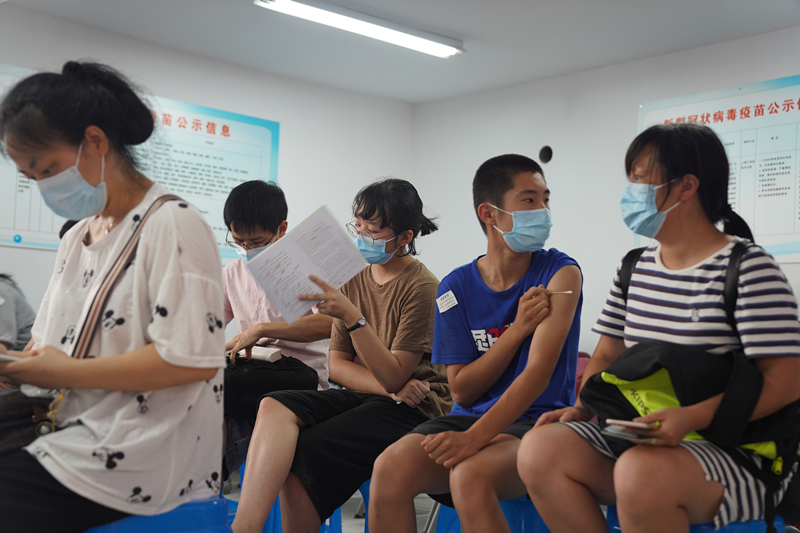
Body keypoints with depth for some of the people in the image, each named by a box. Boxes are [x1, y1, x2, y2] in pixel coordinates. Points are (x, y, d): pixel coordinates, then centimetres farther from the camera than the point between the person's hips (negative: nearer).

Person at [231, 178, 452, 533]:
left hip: (413, 409, -6)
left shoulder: (422, 287, -10)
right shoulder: (354, 280, 11)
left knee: (304, 450, -26)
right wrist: (388, 386, -11)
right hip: (363, 396, 6)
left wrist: (353, 317, -25)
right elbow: (337, 365, 8)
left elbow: (394, 377, -14)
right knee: (275, 407, -22)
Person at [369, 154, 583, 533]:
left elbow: (539, 372, -15)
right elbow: (462, 391, 3)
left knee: (470, 476, -34)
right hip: (472, 415, 3)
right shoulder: (457, 288, 5)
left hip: (537, 420, -3)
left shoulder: (560, 274, -3)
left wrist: (474, 437, -26)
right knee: (390, 468, -24)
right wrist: (517, 330, -10)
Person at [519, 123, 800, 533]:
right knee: (539, 449, -19)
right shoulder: (634, 268, 13)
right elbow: (607, 354, 18)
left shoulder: (748, 267, -9)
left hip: (733, 451, -6)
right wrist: (581, 409, -3)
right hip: (638, 437, 6)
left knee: (641, 472, -38)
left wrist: (691, 418, -27)